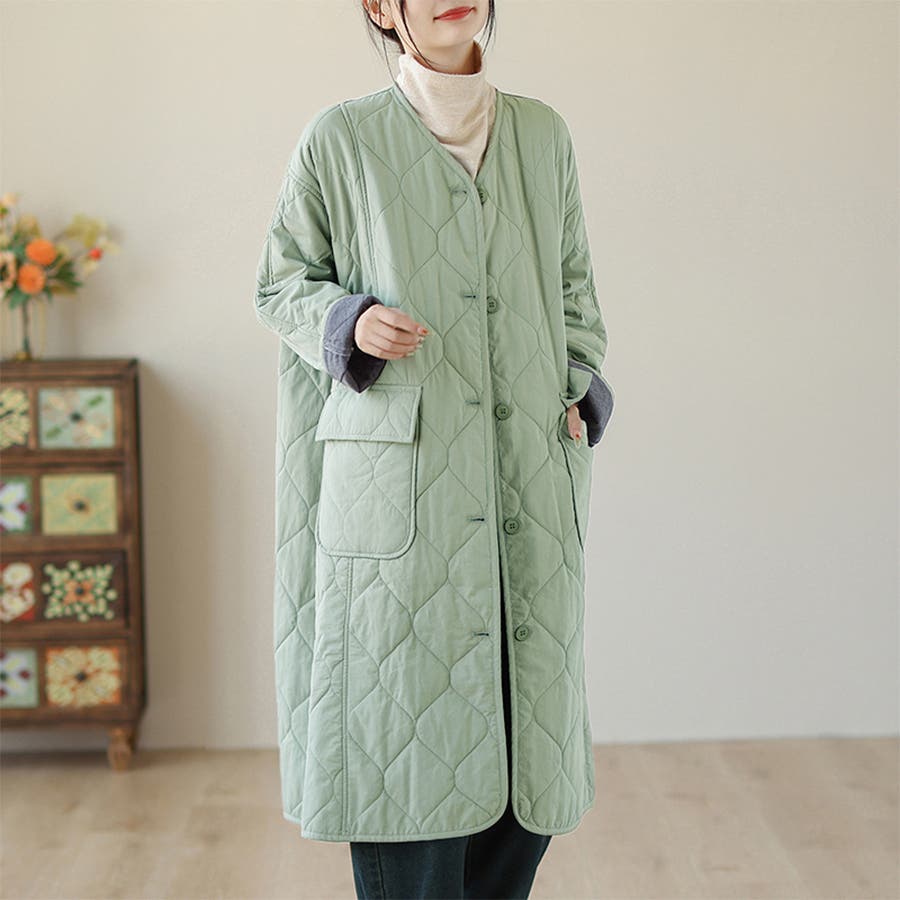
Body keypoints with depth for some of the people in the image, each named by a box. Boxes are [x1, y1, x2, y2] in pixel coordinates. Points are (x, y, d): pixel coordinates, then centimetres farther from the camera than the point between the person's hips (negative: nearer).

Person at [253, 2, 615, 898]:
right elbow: (281, 285, 7)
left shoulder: (542, 134, 11)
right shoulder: (340, 140, 0)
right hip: (400, 495, -4)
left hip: (531, 490, 4)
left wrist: (580, 392, 6)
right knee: (407, 745, -1)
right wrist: (349, 322, -13)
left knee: (531, 747, 7)